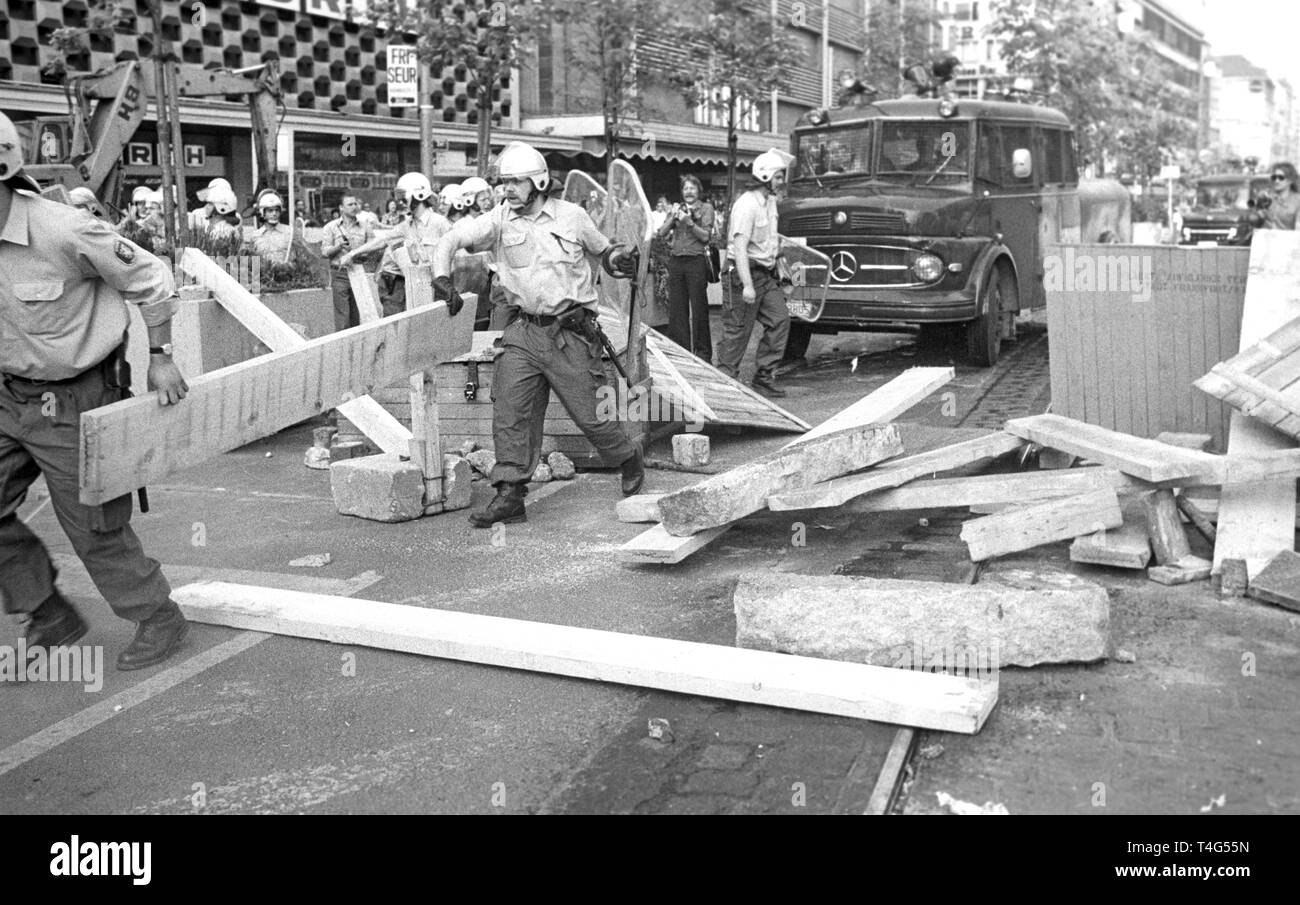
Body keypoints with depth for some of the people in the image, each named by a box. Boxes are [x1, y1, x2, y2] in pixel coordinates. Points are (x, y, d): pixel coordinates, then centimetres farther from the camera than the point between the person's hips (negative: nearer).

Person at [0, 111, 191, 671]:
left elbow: (150, 280, -10)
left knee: (93, 525, 3)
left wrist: (159, 356, -4)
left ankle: (159, 620, 23)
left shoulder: (62, 231, -23)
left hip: (72, 402, -7)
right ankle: (51, 616, 25)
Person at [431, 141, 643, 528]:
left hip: (570, 332, -2)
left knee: (587, 413, 3)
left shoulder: (571, 216, 1)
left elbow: (603, 249, 16)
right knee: (509, 410, -8)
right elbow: (452, 238, -3)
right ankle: (510, 495, -2)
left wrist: (619, 262, -4)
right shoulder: (499, 220, 1)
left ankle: (630, 459, 30)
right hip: (523, 332, 2)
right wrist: (442, 277, -17)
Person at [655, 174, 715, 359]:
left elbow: (705, 236, -6)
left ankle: (703, 351, 4)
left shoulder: (706, 209, 4)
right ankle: (680, 349, 12)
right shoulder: (677, 208, 16)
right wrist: (673, 217, -8)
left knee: (699, 309, -2)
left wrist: (689, 222, -16)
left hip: (696, 261, -4)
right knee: (676, 308, 3)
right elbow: (662, 232, 7)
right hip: (676, 261, 4)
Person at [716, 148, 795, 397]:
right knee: (738, 330, -3)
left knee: (780, 319, 0)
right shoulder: (746, 204, -18)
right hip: (745, 273, -9)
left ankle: (764, 376, 7)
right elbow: (739, 247, -26)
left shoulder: (770, 201, 12)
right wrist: (747, 285, -31)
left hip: (766, 274, 9)